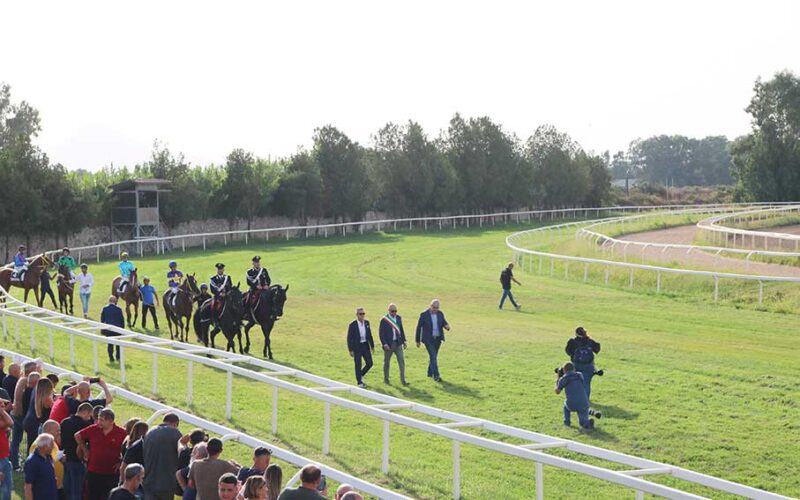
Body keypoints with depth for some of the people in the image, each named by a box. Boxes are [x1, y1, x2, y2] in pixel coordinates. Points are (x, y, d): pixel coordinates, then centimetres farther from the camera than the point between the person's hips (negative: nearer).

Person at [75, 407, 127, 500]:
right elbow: (77, 436, 14)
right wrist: (85, 450, 12)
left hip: (111, 474, -2)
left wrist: (121, 462, -4)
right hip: (93, 472, 3)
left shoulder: (121, 433, -10)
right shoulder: (93, 429, -2)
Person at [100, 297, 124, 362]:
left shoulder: (105, 308, -4)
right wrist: (123, 328, 4)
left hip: (108, 329, 1)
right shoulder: (118, 309, -10)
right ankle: (118, 357, 12)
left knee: (110, 344, 8)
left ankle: (111, 358, 6)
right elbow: (122, 319, -6)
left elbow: (102, 319, 2)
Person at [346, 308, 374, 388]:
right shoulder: (352, 325, -11)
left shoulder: (367, 323, 4)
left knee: (369, 363, 3)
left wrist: (372, 345, 13)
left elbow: (369, 335, 12)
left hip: (366, 345, 5)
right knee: (358, 365, 2)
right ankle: (360, 382, 15)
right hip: (357, 347, -5)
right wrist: (350, 350, -10)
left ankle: (361, 375, 29)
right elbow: (349, 338, -8)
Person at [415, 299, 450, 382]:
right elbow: (419, 328, -4)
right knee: (433, 357, -14)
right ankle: (436, 376, -16)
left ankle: (430, 373, 31)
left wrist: (447, 326, -18)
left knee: (433, 357, 15)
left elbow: (444, 322, 9)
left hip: (438, 339, 5)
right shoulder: (424, 314, -10)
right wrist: (418, 340, -1)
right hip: (428, 339, -5)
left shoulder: (440, 314, 2)